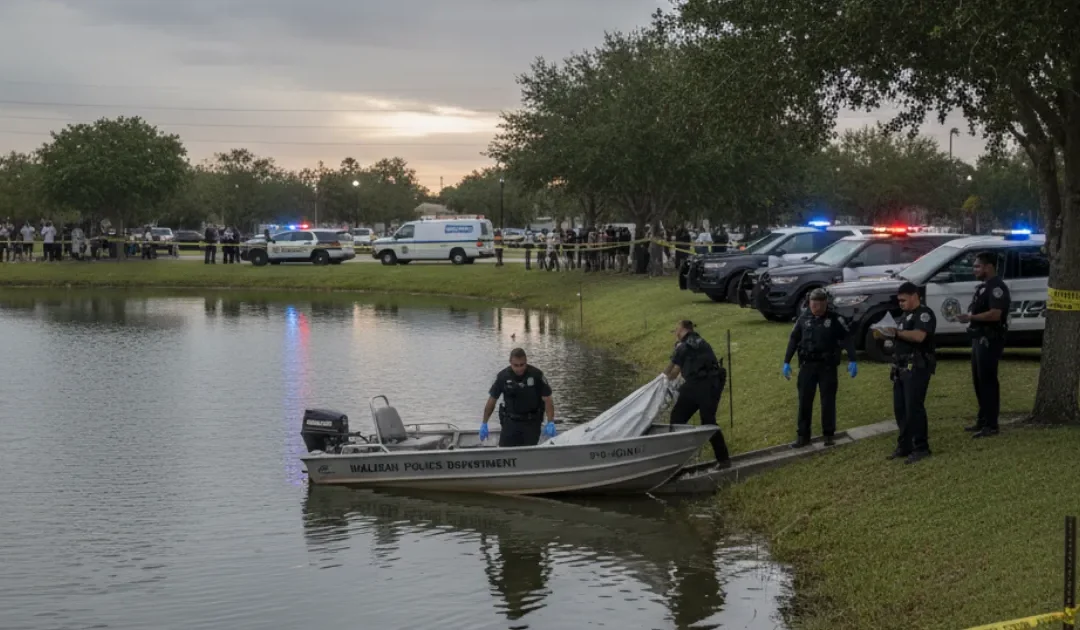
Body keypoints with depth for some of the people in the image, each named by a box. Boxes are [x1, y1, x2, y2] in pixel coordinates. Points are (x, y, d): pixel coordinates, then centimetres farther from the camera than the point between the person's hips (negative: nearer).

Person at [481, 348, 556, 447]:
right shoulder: (503, 376, -8)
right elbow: (492, 400, 1)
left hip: (532, 422, -1)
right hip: (510, 421, 1)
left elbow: (547, 400, -10)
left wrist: (551, 423, -20)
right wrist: (484, 424, 2)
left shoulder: (536, 375, -13)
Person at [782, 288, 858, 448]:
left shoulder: (835, 319, -4)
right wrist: (786, 362, 4)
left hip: (827, 366, -2)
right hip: (807, 365, 2)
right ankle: (803, 436, 10)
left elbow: (848, 338, -5)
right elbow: (793, 339, 8)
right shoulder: (804, 318, 4)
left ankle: (828, 435, 15)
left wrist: (852, 360, -15)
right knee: (804, 401, 4)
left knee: (828, 401, 4)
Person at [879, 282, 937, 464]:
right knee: (900, 408, 9)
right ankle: (904, 446, 16)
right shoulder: (906, 315, 21)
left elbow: (919, 336, -26)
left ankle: (921, 448, -5)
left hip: (917, 368, -9)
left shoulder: (924, 314, -9)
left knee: (914, 408, -10)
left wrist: (897, 332, -23)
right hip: (902, 368, 9)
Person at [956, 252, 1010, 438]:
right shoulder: (983, 286, 17)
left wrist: (970, 317, -22)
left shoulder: (997, 287, -15)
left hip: (990, 339, -11)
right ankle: (982, 420, 23)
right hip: (979, 338, 11)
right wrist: (968, 316, 8)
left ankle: (991, 425, -7)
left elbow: (995, 314, -25)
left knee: (988, 381, -9)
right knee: (978, 380, 15)